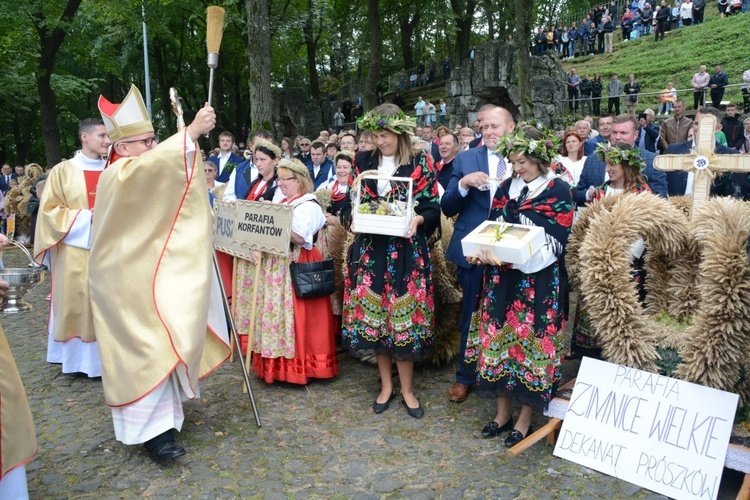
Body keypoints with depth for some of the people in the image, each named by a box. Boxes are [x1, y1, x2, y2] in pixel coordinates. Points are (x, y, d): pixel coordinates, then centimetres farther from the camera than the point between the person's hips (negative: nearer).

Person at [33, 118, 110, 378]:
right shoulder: (63, 171, -3)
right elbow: (50, 209, -5)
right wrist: (86, 217, -14)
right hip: (75, 250, -4)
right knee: (76, 303, 2)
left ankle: (103, 357, 16)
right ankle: (78, 358, 13)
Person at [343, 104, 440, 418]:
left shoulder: (420, 164, 0)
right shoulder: (363, 161, 8)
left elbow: (433, 208, -1)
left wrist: (417, 219, -21)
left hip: (407, 251, -3)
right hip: (370, 249, 3)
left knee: (403, 316, 1)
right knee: (373, 315, 6)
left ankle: (406, 389, 18)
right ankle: (386, 385, 23)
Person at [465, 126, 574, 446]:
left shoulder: (558, 191, -5)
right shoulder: (506, 188, 9)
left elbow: (554, 243, -12)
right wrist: (485, 251, -12)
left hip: (539, 281, -5)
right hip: (501, 279, 5)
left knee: (531, 343, 2)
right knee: (499, 339, 9)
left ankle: (525, 419, 18)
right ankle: (503, 412, 25)